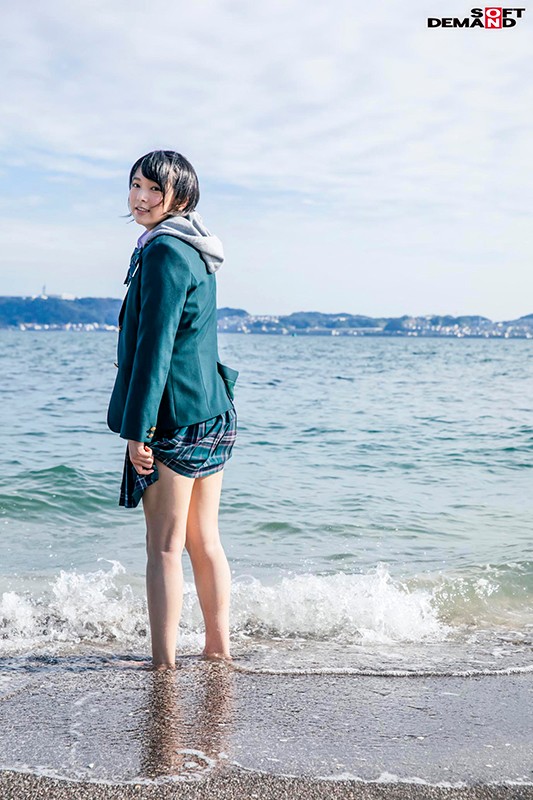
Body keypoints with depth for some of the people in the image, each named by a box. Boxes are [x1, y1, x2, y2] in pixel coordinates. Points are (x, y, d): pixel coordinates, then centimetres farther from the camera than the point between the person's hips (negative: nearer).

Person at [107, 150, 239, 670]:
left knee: (164, 546, -3)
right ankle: (218, 650, 25)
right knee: (204, 540, 15)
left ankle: (164, 663, 4)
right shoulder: (195, 252, 17)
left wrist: (138, 427, -17)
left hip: (175, 414, -9)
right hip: (214, 411, 10)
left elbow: (154, 346, -18)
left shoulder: (164, 251, -13)